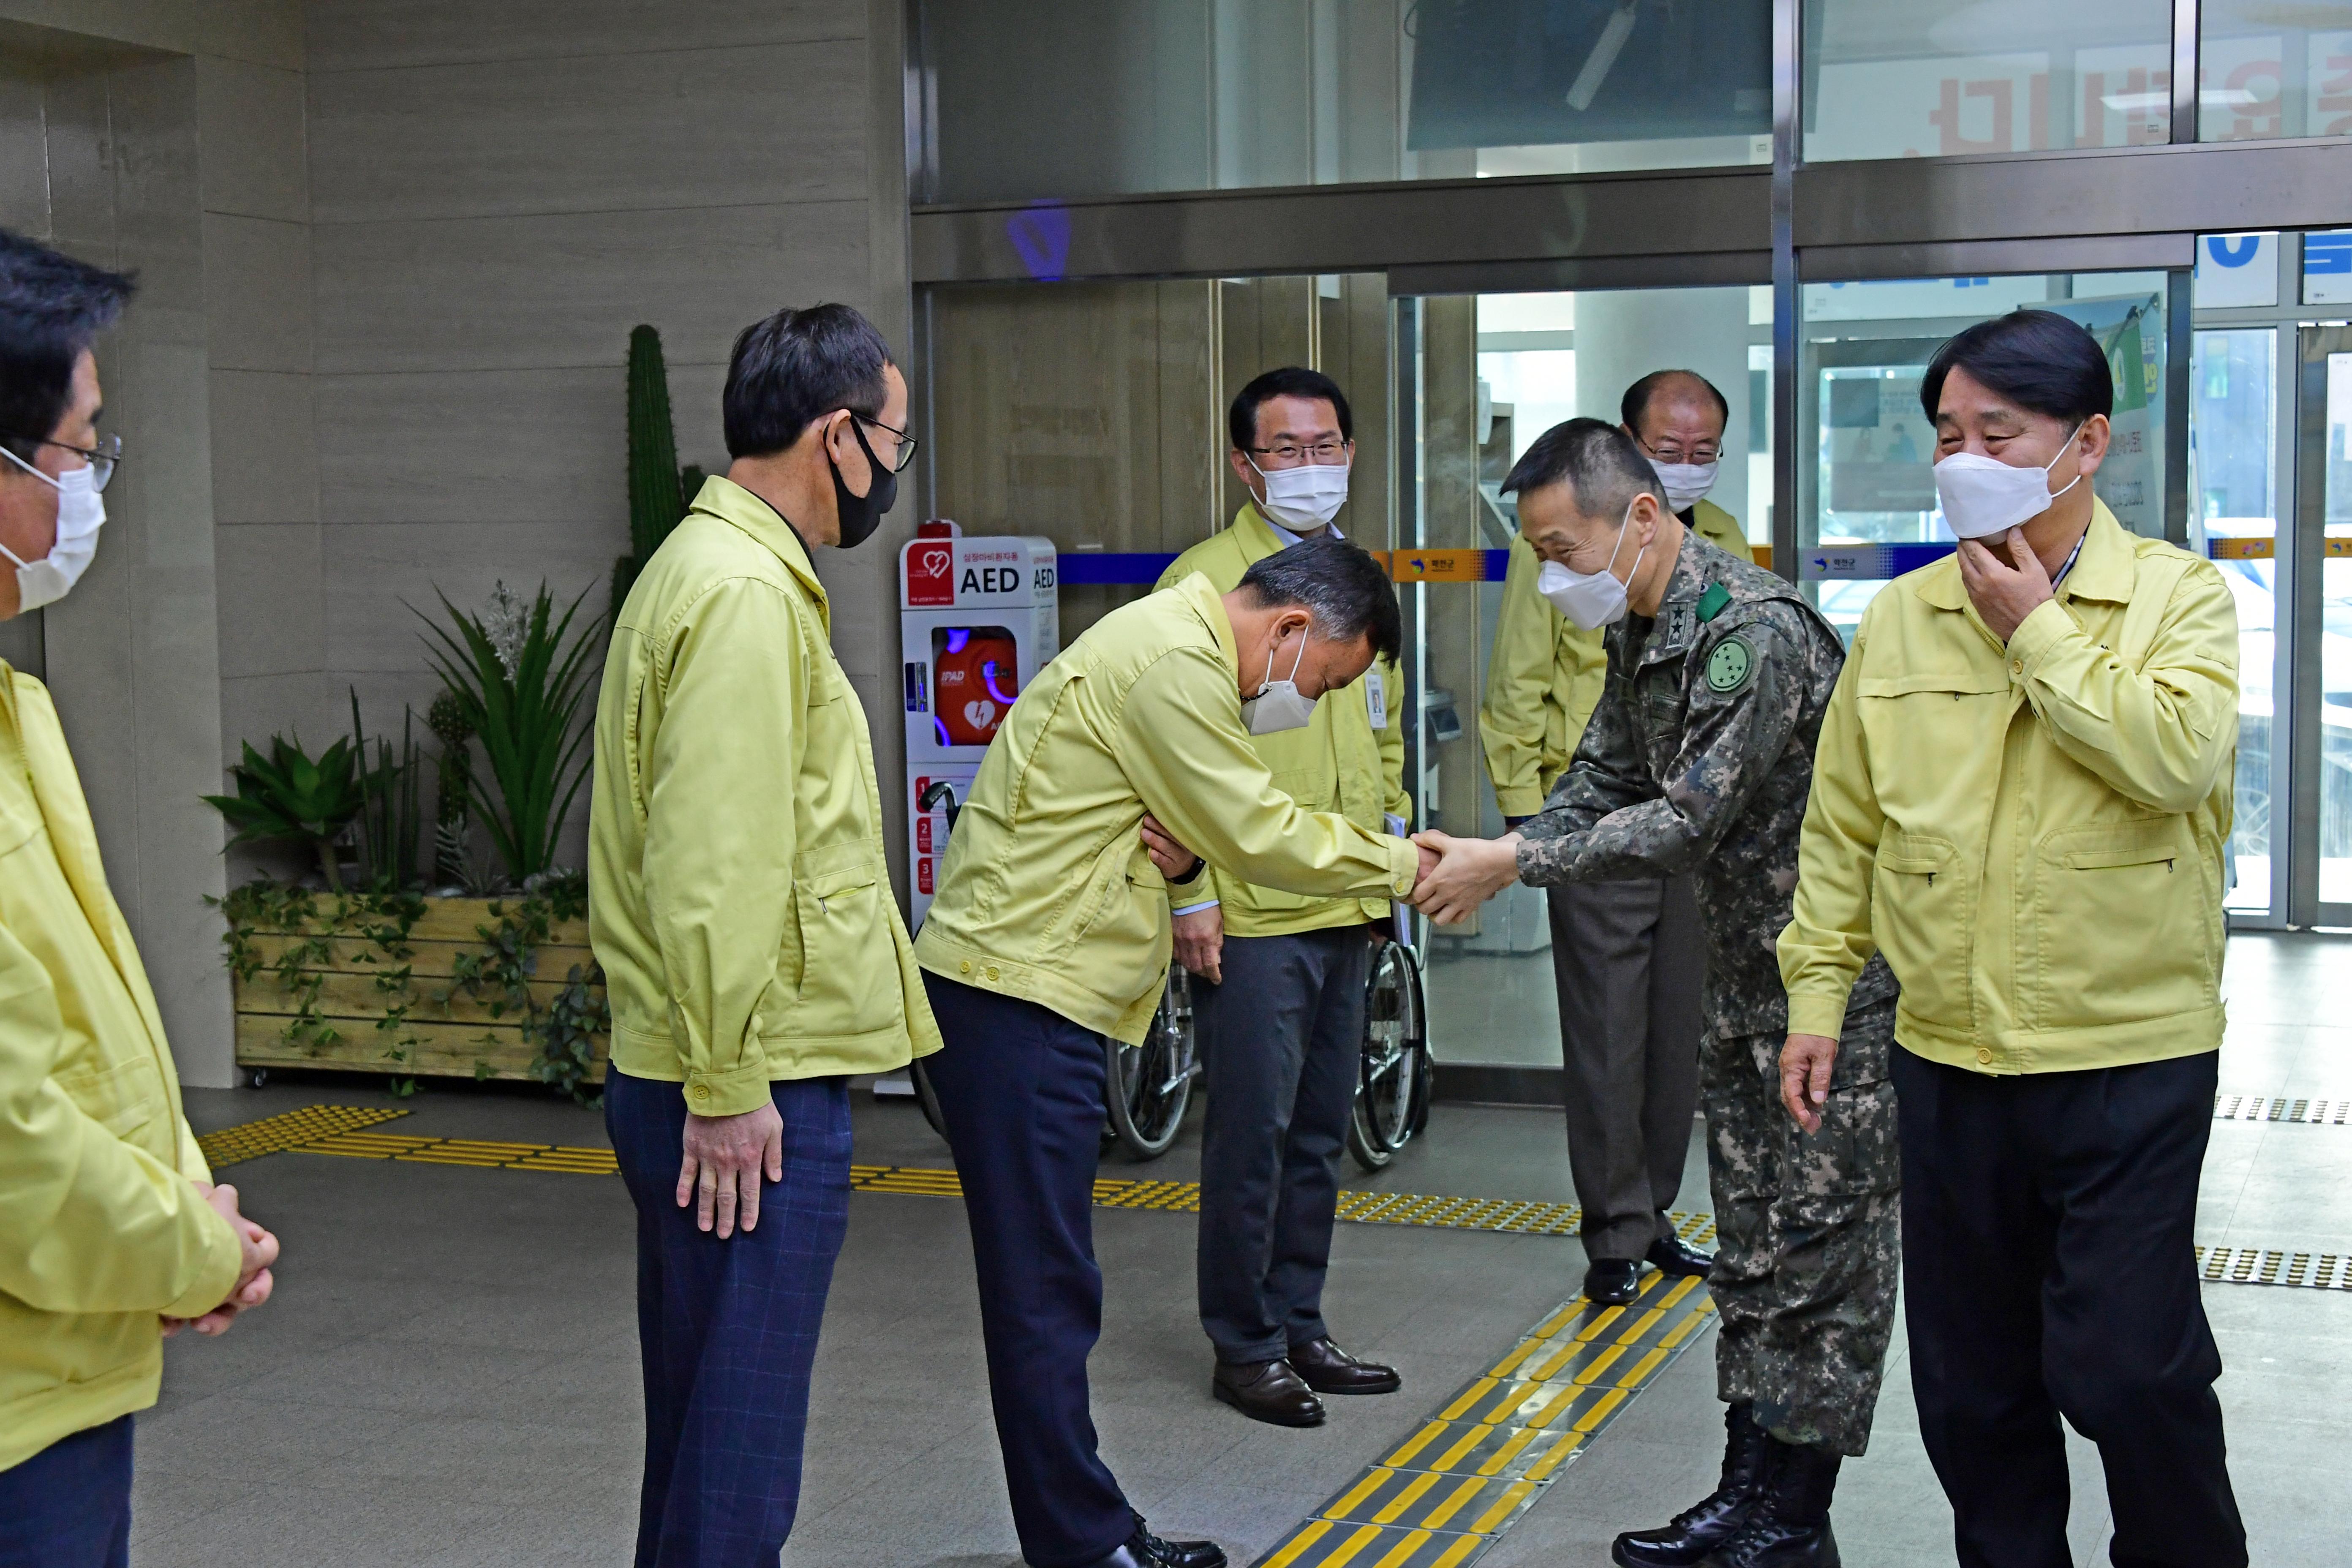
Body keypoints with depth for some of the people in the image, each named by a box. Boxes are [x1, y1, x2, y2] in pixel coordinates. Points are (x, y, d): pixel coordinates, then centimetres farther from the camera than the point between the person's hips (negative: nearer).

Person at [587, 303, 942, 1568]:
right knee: (736, 1459, -3)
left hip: (739, 1086, 11)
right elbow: (711, 867, -24)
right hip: (751, 1102, -11)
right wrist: (726, 1085, -21)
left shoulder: (714, 567, 18)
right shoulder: (746, 594, -17)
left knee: (706, 1432, 19)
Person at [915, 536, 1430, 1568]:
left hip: (1026, 990, 11)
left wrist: (1181, 858, -5)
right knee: (1048, 1296, -4)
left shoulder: (1176, 648, 18)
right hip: (1016, 997, -11)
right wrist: (1399, 866, 0)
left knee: (1053, 1289, 15)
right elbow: (1256, 833, -13)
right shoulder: (1172, 658, -16)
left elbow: (1214, 832, 19)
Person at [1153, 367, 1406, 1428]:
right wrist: (1191, 894, -16)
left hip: (1348, 911, 7)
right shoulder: (1206, 583, -8)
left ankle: (1299, 1326, 24)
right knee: (1251, 1133, -2)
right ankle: (1245, 1347, 9)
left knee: (1320, 1132, 13)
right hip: (1249, 914, -7)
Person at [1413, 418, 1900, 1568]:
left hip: (1835, 968, -10)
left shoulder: (1753, 632, -25)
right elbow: (1603, 781, 14)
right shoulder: (1640, 629, 7)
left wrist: (1514, 862, -21)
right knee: (1752, 1243, 14)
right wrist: (1490, 854, -3)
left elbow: (1690, 823, -26)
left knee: (1821, 1246, -2)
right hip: (1746, 968, 10)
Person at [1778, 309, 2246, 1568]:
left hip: (2131, 1055, -4)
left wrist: (2040, 634, -13)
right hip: (1948, 1058, 4)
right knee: (1971, 1381, 12)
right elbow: (1842, 825, 11)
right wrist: (1817, 993, 6)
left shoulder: (2178, 596, -3)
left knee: (2131, 1368, -4)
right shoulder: (1900, 619, 7)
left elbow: (2178, 756, -21)